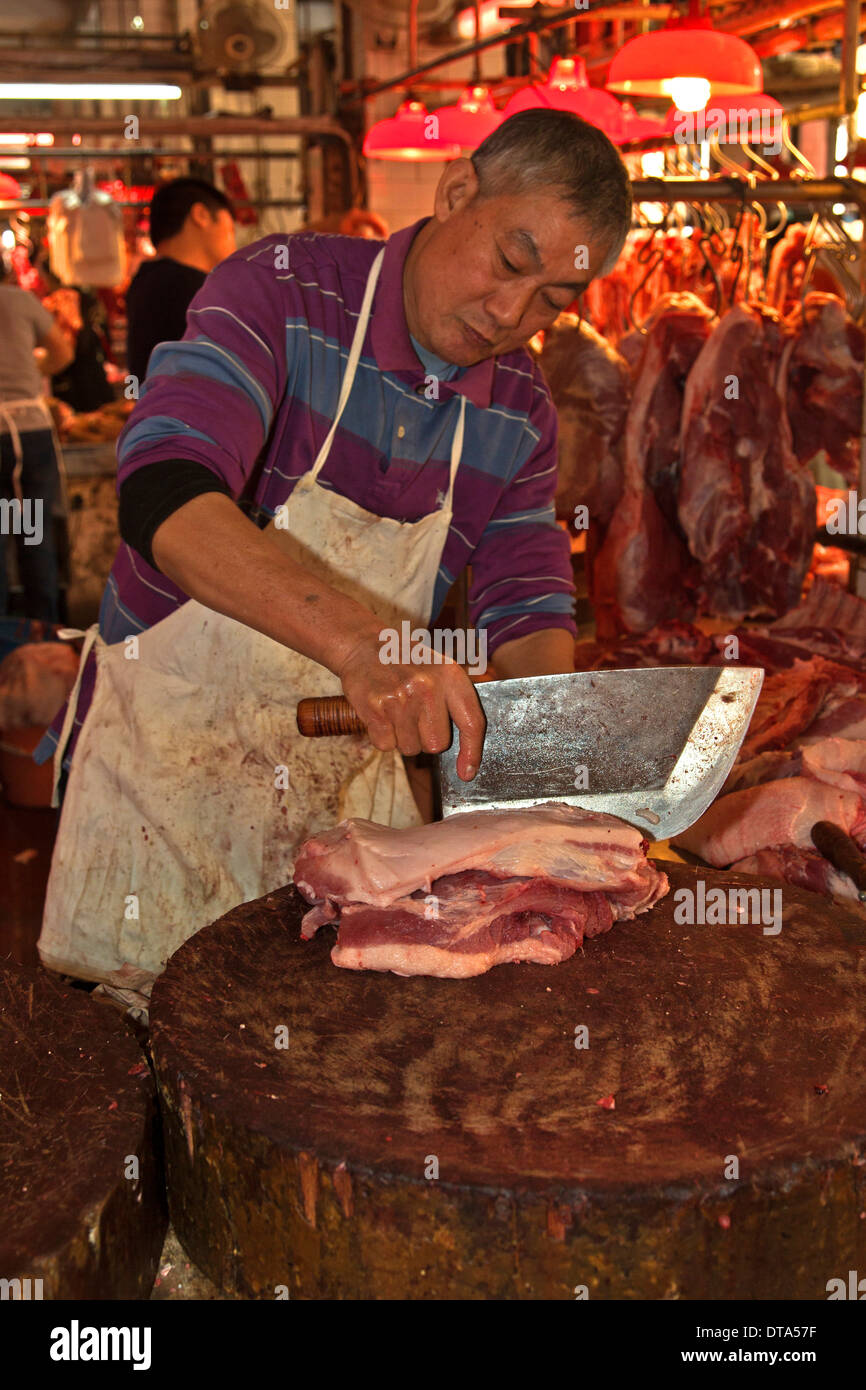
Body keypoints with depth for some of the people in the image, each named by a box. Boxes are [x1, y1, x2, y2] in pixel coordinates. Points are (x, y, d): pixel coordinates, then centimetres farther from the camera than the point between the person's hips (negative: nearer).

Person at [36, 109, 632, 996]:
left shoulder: (521, 409, 2)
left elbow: (527, 609, 2)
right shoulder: (283, 291, -15)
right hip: (166, 755, -4)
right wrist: (360, 641, -44)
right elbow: (163, 499, -31)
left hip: (353, 772, 5)